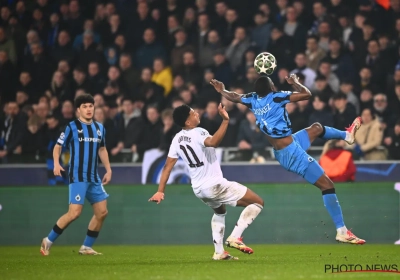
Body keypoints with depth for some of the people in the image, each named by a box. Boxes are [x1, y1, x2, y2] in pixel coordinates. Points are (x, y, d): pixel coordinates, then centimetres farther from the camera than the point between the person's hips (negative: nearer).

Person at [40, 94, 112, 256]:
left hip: (94, 178, 7)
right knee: (74, 213, -16)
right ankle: (48, 242, -1)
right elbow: (58, 146, -2)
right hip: (77, 177, -7)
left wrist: (108, 169, 16)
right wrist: (56, 163, -19)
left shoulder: (99, 128, 11)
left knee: (102, 212, 2)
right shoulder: (72, 127, -5)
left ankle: (86, 247, 14)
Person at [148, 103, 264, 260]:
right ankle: (235, 238, -11)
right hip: (215, 185, -8)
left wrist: (160, 191, 10)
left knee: (219, 212, 37)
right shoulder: (198, 133, -19)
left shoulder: (177, 140, 4)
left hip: (198, 189, 8)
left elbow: (167, 166, 6)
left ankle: (219, 252, 29)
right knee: (258, 202, 0)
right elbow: (213, 142, -43)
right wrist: (225, 121, -45)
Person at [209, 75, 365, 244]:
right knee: (327, 185, -7)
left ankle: (346, 135, 57)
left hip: (282, 151, 9)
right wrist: (295, 83, -3)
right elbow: (306, 94, -21)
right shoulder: (276, 98, -21)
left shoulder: (253, 100, 2)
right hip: (292, 152, -9)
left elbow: (234, 97, 23)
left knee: (317, 128, 30)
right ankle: (342, 231, -8)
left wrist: (221, 90, 42)